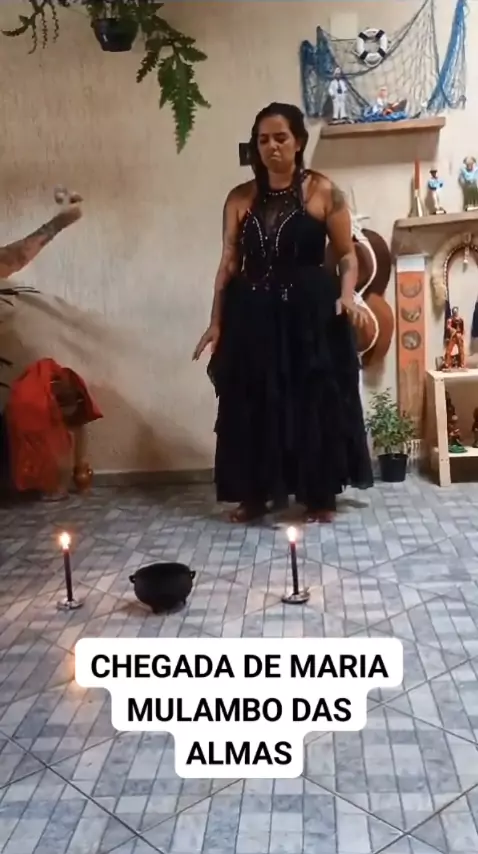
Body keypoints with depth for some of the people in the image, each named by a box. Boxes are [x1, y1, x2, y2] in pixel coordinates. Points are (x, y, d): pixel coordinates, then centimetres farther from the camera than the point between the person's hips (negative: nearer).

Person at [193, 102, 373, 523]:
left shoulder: (323, 191, 0)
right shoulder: (240, 198, 7)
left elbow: (347, 254, 1)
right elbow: (229, 263, 7)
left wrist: (347, 295, -18)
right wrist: (216, 322, 3)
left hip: (311, 313, -2)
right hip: (254, 315, 3)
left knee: (316, 401, 1)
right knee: (253, 404, 5)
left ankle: (320, 496, 16)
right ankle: (254, 495, 20)